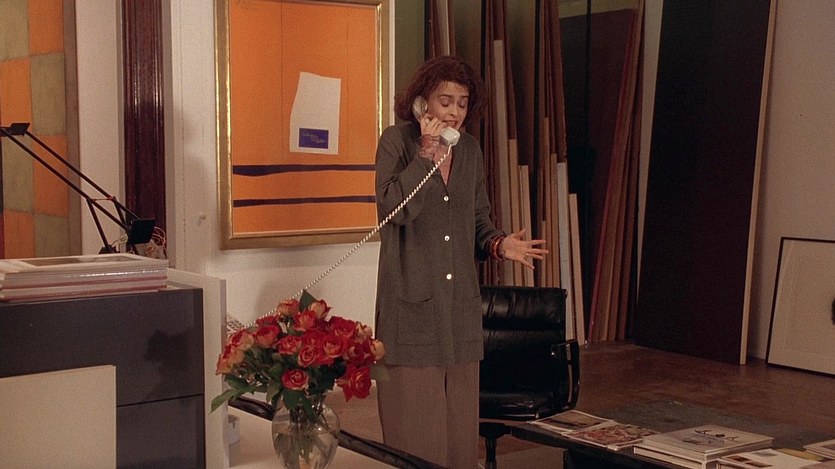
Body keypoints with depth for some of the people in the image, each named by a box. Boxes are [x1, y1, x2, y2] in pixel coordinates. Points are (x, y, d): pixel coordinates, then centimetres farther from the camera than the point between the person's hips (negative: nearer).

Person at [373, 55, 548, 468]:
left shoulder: (470, 148, 11)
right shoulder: (396, 140, -4)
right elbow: (393, 207, -18)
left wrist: (499, 244, -2)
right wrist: (426, 153, -19)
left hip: (460, 307, 5)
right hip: (411, 306, -5)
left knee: (460, 429, 10)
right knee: (416, 435, -2)